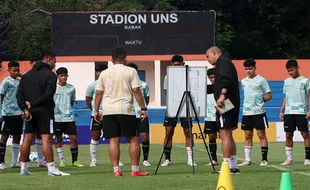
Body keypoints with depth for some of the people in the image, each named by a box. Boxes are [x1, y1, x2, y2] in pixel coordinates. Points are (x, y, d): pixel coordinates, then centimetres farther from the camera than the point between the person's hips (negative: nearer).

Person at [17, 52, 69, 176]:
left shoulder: (27, 75, 13)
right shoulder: (50, 75, -7)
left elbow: (19, 94, 5)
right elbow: (48, 94, -18)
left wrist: (25, 108, -3)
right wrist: (33, 104, -11)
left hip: (30, 112, 6)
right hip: (45, 111, -6)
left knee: (27, 139, 10)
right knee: (46, 138, -8)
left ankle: (23, 168, 13)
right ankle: (51, 169, -11)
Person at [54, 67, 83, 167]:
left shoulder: (71, 88, 7)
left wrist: (68, 109, 12)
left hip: (69, 117, 2)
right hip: (57, 118, -2)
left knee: (73, 138, -2)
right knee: (58, 139, 2)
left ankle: (75, 161, 8)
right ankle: (61, 161, 8)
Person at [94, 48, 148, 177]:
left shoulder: (104, 74, 10)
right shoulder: (130, 71, 0)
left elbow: (99, 93, 9)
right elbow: (136, 91, -5)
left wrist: (96, 110, 16)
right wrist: (143, 108, -1)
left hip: (108, 111, 3)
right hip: (126, 110, -3)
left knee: (114, 140, 3)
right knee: (133, 139, 4)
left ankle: (116, 170, -1)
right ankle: (135, 169, 2)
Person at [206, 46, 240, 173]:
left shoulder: (223, 62, -5)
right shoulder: (226, 63, 26)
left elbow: (226, 79, -22)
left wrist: (222, 94, -33)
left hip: (225, 104, -11)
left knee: (225, 135, -10)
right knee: (228, 136, 14)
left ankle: (227, 166, -12)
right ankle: (233, 166, 15)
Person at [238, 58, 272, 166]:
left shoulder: (261, 80, -2)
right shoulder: (243, 82, 13)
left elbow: (269, 96, -1)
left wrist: (259, 101, -5)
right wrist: (248, 103, 10)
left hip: (259, 112, -5)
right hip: (246, 112, 5)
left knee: (261, 134, -3)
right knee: (248, 136, 5)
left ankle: (264, 159, 0)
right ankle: (248, 159, 8)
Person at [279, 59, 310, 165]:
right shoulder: (286, 82, 14)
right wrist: (281, 111, 11)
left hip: (301, 112, -4)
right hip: (288, 113, 4)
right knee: (288, 135, 3)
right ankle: (289, 158, 8)